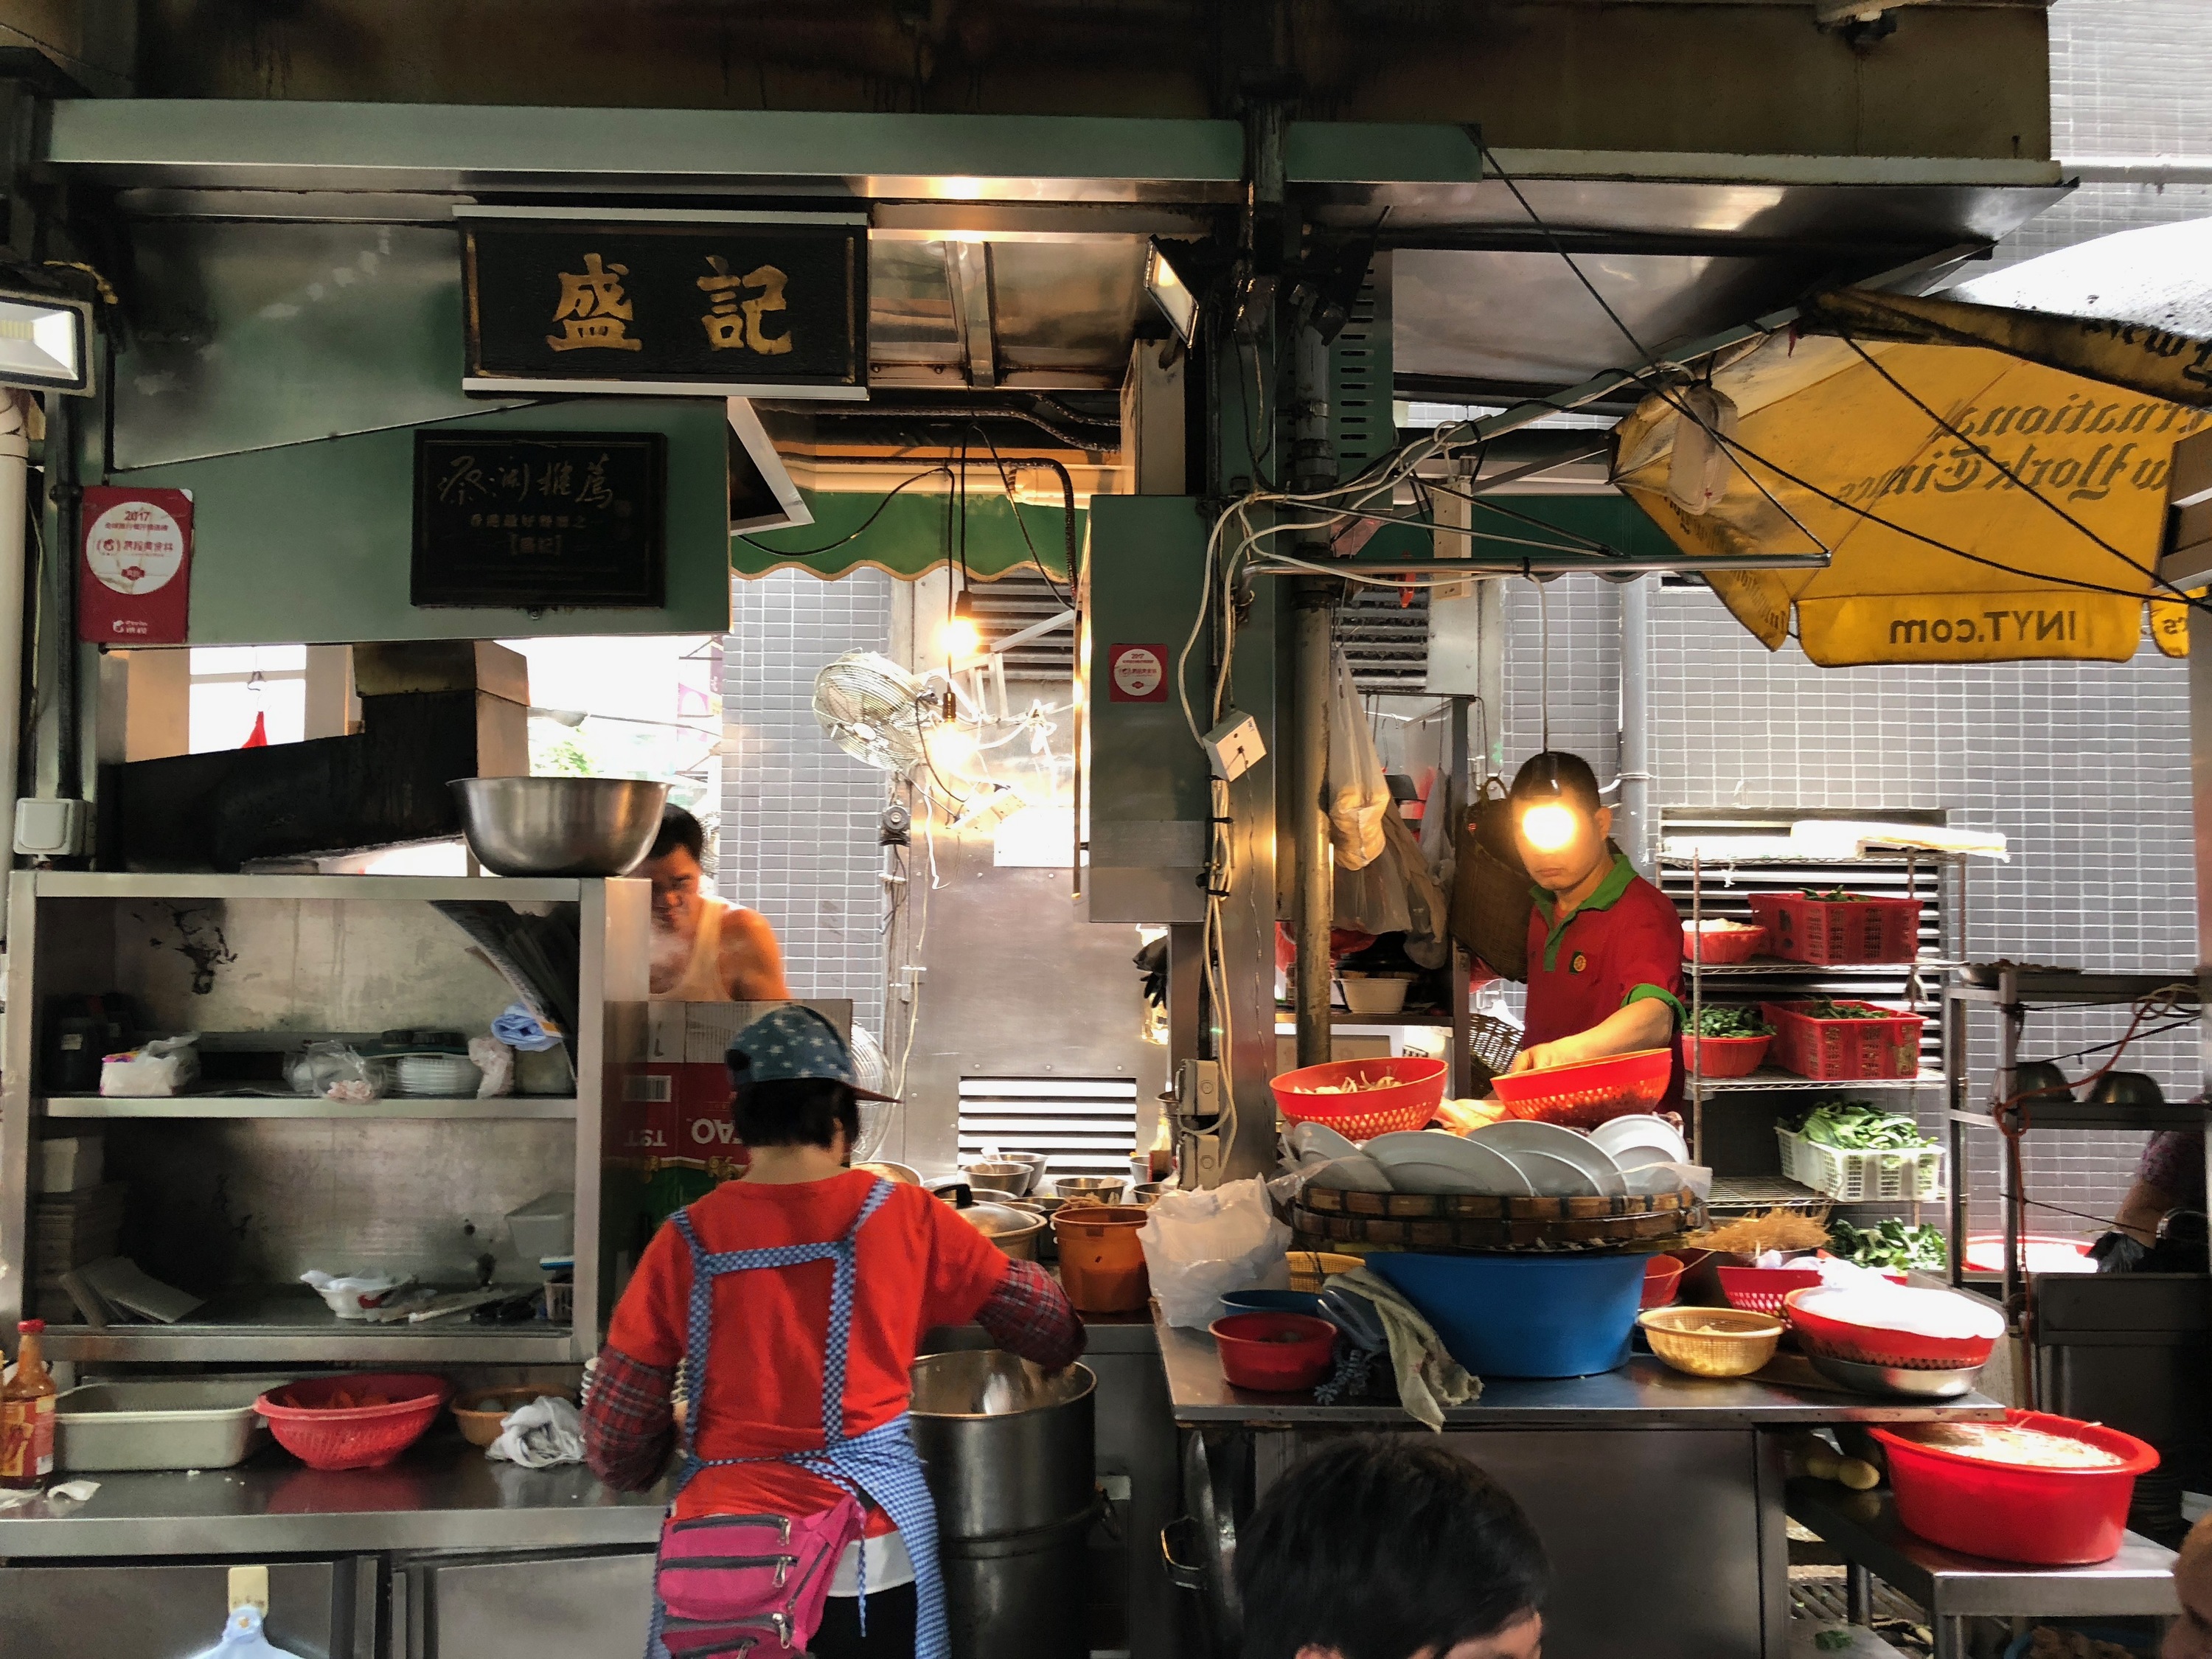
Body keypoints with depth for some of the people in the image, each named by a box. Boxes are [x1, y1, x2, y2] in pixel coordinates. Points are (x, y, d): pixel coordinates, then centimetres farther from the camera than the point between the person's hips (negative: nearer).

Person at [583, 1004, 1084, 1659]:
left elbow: (617, 1426, -1)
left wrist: (636, 1470, 22)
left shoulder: (688, 1241, -7)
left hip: (719, 1530, 0)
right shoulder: (904, 1218, -8)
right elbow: (1041, 1317, 3)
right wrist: (1062, 1346, 26)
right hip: (870, 1536, 0)